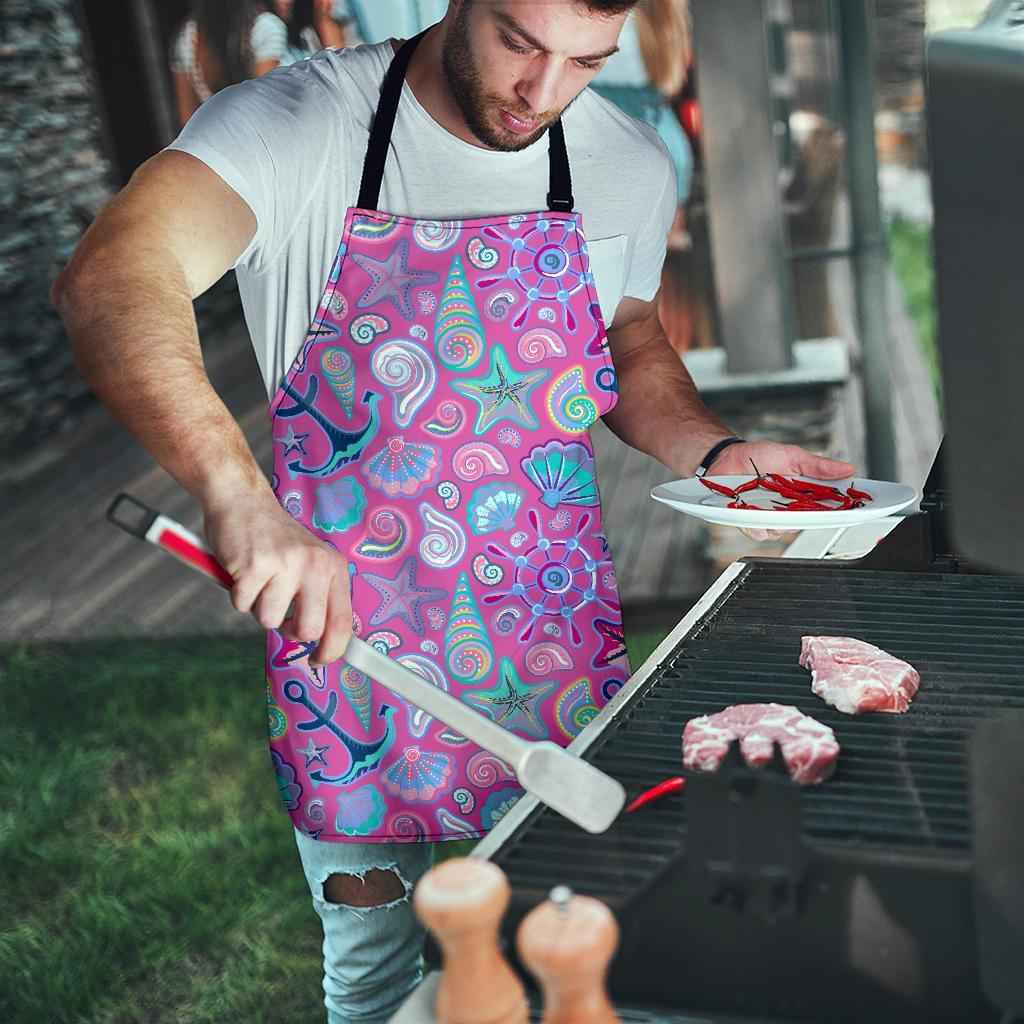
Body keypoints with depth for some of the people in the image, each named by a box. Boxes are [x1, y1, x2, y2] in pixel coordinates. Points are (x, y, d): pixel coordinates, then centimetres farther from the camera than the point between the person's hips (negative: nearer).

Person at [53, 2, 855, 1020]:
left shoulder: (630, 165, -1)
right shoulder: (297, 124, -16)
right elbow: (109, 281, -32)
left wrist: (718, 453, -3)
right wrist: (238, 494, -48)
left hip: (560, 648, 4)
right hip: (347, 629, -3)